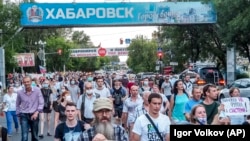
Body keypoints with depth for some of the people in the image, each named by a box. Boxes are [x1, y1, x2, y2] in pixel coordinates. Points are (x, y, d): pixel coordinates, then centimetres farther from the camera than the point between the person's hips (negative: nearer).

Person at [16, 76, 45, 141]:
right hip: (24, 116, 0)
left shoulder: (37, 90, -8)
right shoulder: (20, 92, -4)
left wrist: (36, 112, -16)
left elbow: (41, 103, -6)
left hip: (34, 115, 1)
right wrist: (19, 114, 10)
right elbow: (17, 105, 11)